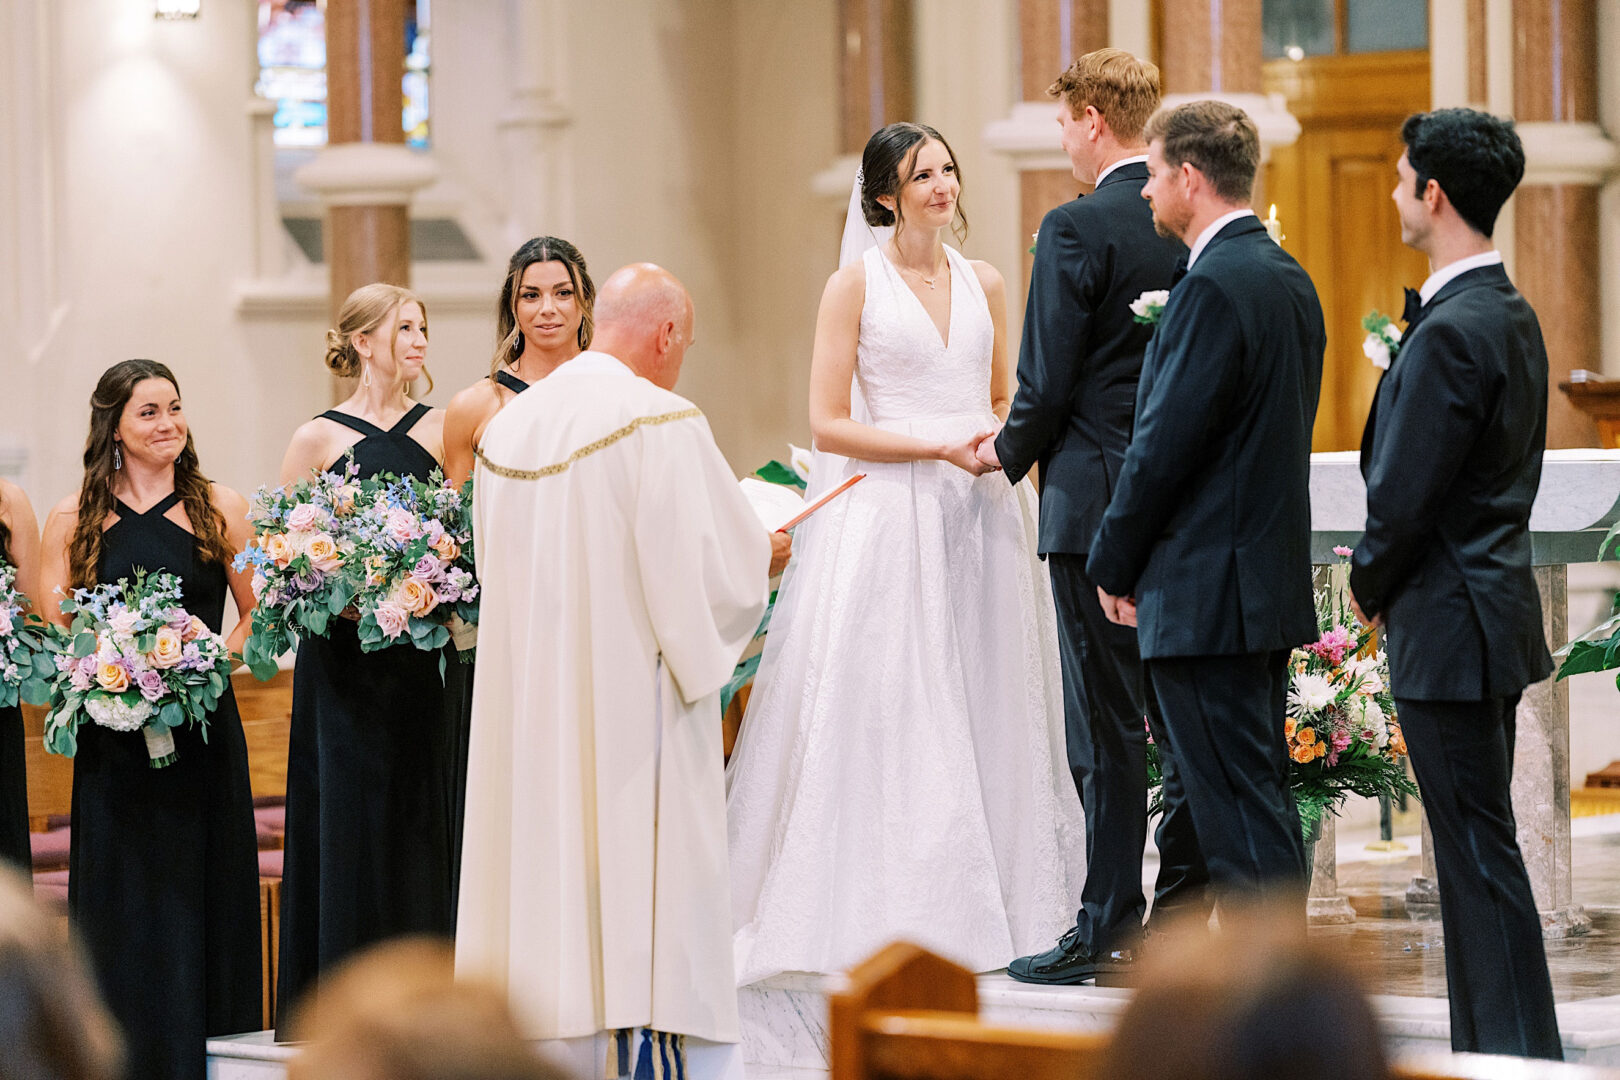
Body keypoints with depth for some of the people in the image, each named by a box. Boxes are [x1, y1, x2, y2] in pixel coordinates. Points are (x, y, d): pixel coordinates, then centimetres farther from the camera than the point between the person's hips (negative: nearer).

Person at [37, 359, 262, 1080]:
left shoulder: (220, 508, 5)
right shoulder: (73, 520, 4)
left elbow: (257, 616, 7)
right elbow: (53, 633, 3)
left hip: (204, 730, 0)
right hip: (113, 741, 0)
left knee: (201, 891, 2)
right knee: (123, 904, 0)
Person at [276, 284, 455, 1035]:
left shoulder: (441, 431, 9)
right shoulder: (319, 439, 2)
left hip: (423, 655, 3)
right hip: (344, 656, -3)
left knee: (419, 823, 2)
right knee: (348, 824, -3)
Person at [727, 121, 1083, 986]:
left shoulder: (984, 284, 13)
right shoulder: (857, 285, -1)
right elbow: (828, 425, -6)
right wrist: (939, 446, -13)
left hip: (981, 518, 5)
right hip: (891, 520, -5)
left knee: (988, 711, 4)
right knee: (894, 715, -7)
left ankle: (990, 904, 8)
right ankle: (899, 917, -5)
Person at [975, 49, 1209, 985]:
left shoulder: (1077, 231, -13)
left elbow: (1047, 385, -13)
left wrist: (1008, 453, 5)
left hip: (1097, 503, -7)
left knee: (1106, 724, -3)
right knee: (1184, 710, 12)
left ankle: (1110, 927, 0)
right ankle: (1184, 908, 16)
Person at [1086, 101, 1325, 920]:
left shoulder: (1213, 288, -17)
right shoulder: (1290, 280, 13)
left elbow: (1165, 445, -17)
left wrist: (1113, 565, -4)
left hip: (1204, 594, -10)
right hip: (1273, 578, 10)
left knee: (1234, 805, -7)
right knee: (1257, 797, 14)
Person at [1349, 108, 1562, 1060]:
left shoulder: (1450, 332, -20)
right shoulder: (1513, 316, 11)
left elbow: (1404, 494, -20)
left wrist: (1371, 583, -1)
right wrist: (1390, 582, 16)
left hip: (1450, 625, -10)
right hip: (1495, 606, 10)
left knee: (1479, 849, -5)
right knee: (1477, 846, 14)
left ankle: (1519, 1049, -3)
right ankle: (1492, 1050, 19)